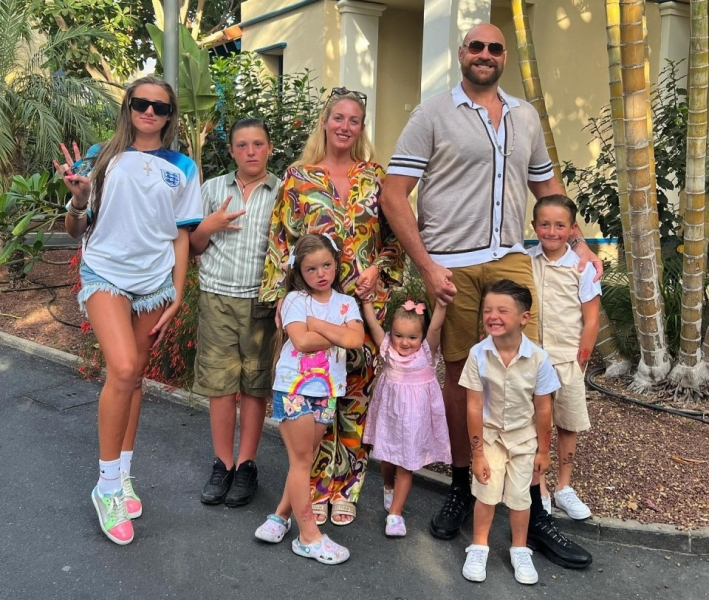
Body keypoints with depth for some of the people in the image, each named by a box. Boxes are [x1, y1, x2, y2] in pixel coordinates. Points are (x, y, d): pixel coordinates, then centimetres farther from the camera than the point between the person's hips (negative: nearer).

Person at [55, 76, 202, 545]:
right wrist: (79, 198, -15)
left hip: (155, 281, 2)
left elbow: (182, 236, 7)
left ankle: (124, 475, 24)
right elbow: (76, 230, 5)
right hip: (105, 274, -2)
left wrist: (177, 295, 1)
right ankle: (107, 484, -5)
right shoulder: (102, 158, 3)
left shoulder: (182, 168, 6)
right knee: (123, 369, -20)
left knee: (134, 376, 8)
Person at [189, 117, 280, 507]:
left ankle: (246, 466, 15)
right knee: (219, 381, 3)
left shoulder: (283, 192, 5)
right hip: (217, 296, 2)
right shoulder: (213, 189, 11)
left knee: (255, 384, 4)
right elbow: (192, 246, 15)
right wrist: (210, 225, -5)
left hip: (262, 299, -1)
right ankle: (222, 465, 16)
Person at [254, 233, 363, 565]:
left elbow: (357, 339, -13)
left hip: (327, 391, 4)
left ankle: (281, 515, 28)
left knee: (305, 459, 12)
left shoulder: (346, 302, 5)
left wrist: (316, 323, -15)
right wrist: (339, 334, -11)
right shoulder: (296, 299, -6)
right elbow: (301, 341, -21)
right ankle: (308, 536, 7)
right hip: (294, 388, -4)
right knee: (301, 460, 2)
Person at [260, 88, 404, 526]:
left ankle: (346, 490, 20)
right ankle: (313, 491, 16)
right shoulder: (298, 178, 5)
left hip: (365, 302, 2)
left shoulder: (375, 177, 9)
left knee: (357, 396, 6)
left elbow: (394, 235, 10)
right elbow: (281, 242, 3)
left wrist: (378, 270, -7)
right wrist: (282, 301, -2)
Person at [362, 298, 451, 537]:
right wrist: (366, 299, -25)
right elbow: (372, 324, -15)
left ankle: (395, 513, 11)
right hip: (390, 410, 3)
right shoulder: (388, 348, -7)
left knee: (406, 463, 4)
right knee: (387, 457, 18)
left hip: (414, 414, -3)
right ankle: (389, 487, 49)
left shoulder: (427, 351, -13)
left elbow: (435, 327, -29)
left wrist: (441, 302, -43)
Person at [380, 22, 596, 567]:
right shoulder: (433, 114, 2)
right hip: (450, 267, -3)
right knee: (459, 374, 6)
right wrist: (427, 266, -10)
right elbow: (394, 194, -4)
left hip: (511, 260, 3)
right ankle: (462, 485, 24)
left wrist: (578, 242, 14)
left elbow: (546, 183, 26)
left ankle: (532, 506, 9)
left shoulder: (526, 116, 17)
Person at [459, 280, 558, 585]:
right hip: (489, 434, 0)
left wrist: (543, 450, -2)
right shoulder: (478, 354, -23)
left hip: (523, 437, 0)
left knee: (519, 496, 12)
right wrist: (478, 453, -13)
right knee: (486, 493, 7)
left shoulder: (538, 357, -23)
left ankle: (520, 551, 33)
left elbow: (543, 408, -11)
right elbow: (474, 407, -17)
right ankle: (478, 548, 28)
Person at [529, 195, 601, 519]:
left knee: (567, 425, 10)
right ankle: (539, 490, 20)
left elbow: (591, 320, -4)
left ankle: (564, 488, 26)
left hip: (567, 360, 0)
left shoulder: (582, 266, -6)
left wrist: (579, 364, -5)